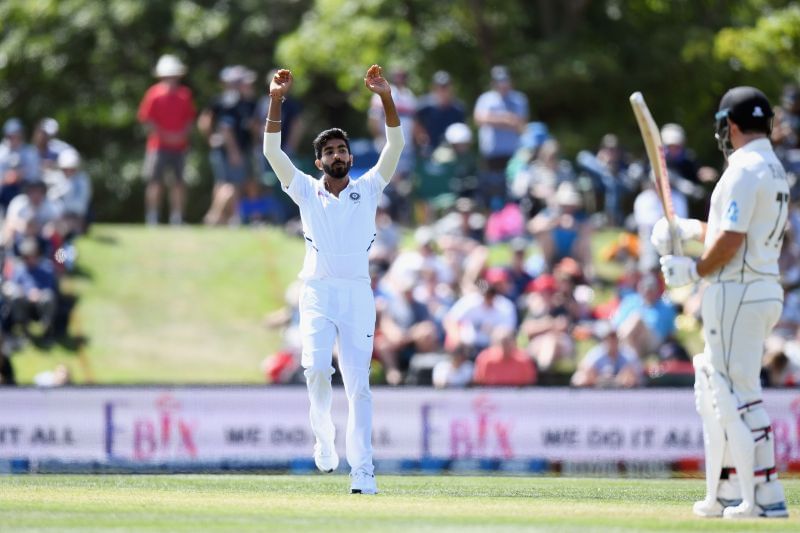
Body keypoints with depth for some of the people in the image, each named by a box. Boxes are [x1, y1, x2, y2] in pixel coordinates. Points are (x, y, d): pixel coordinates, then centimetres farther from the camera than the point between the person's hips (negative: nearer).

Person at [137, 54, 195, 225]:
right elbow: (146, 120, -6)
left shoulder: (185, 94, 8)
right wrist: (164, 135, -12)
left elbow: (190, 118, 13)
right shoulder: (155, 93, -4)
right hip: (159, 145, -4)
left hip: (179, 145, 4)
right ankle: (152, 218, 2)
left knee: (178, 182, 6)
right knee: (155, 181, -3)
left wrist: (183, 134, -5)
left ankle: (177, 218, 13)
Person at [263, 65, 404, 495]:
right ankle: (324, 438, 6)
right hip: (317, 293, 0)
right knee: (317, 369, -20)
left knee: (358, 383, -4)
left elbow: (395, 146, 0)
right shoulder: (306, 191, 11)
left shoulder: (368, 189, 11)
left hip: (358, 293, 0)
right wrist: (276, 101, -10)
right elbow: (272, 151, 1)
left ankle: (361, 472, -7)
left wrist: (386, 98, -12)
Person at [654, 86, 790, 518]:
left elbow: (730, 242, -20)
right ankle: (721, 494, 15)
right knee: (711, 386, 16)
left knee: (739, 393, -9)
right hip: (766, 289, 10)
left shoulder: (744, 171, -15)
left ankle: (766, 496, -12)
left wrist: (694, 271, -7)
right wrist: (689, 229, 21)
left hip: (736, 292, -10)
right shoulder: (775, 170, 16)